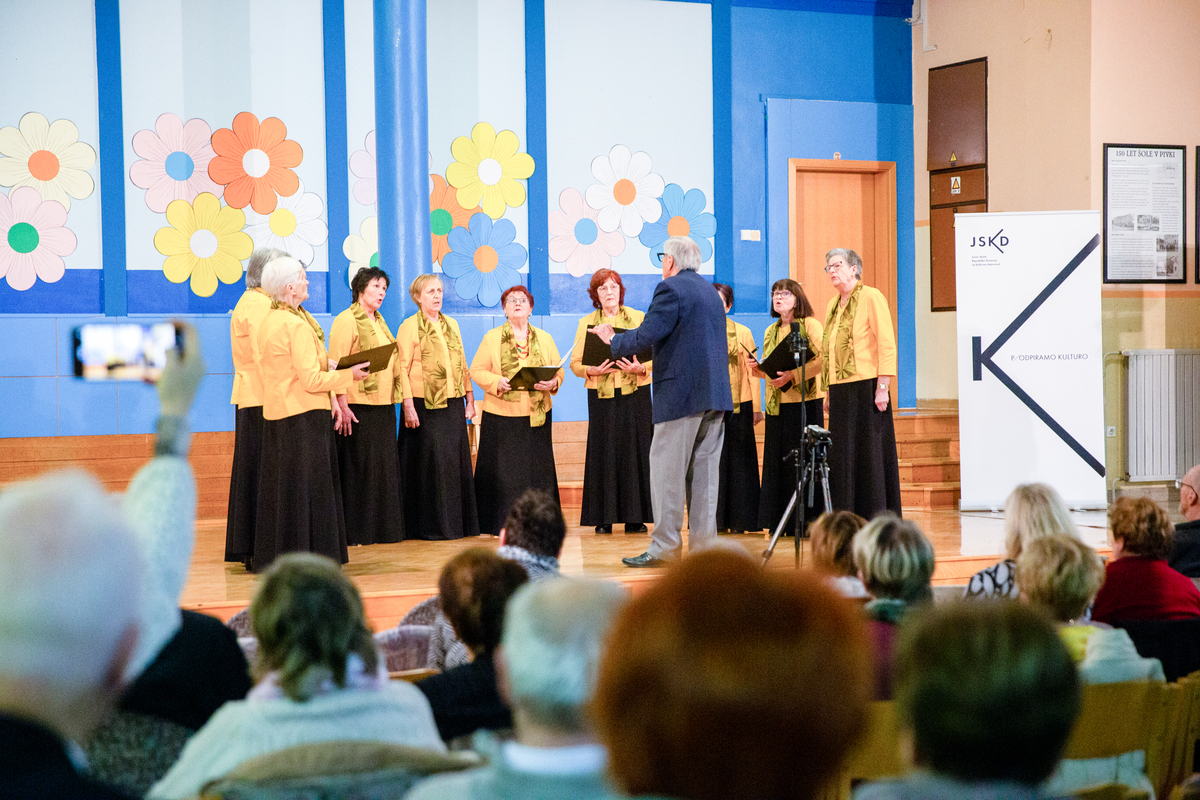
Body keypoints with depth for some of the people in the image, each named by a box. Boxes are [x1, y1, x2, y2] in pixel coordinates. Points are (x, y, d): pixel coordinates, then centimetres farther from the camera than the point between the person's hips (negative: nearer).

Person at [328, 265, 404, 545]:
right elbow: (336, 366, -14)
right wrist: (342, 406, -21)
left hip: (383, 406, 8)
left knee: (385, 466, 9)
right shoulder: (346, 321, -7)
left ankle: (381, 527, 16)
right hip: (358, 406, -8)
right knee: (358, 468, -4)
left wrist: (394, 399, 16)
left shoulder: (379, 322, 18)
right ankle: (356, 531, 0)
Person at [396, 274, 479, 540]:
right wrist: (408, 406, -17)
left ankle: (459, 522, 14)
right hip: (425, 405, -6)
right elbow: (403, 368, -9)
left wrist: (469, 398, 13)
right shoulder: (410, 327, -3)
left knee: (456, 460, 7)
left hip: (453, 403, 6)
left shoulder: (451, 325, 16)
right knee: (429, 463, -4)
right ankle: (430, 525, 3)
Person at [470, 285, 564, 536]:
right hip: (502, 415, -2)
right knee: (504, 471, -3)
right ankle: (503, 523, 2)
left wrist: (552, 383, -13)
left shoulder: (544, 339, 12)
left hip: (537, 414, 2)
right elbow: (477, 370, 1)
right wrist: (497, 382, -17)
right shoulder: (492, 338, 5)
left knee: (537, 469, 0)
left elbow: (559, 371, 9)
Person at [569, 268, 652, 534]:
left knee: (634, 449, -3)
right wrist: (592, 370, -14)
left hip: (635, 392, 0)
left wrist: (640, 368, -16)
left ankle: (634, 517, 2)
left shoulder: (639, 318, 8)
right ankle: (604, 519, 2)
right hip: (601, 394, 0)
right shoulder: (587, 323, 9)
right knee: (603, 451, -2)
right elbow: (575, 363, 6)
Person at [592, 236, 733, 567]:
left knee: (667, 469, -3)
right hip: (716, 393, 8)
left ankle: (665, 546, -3)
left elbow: (646, 335, -15)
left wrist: (613, 340, 3)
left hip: (682, 392, -8)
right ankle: (703, 544, 9)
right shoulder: (711, 292, 19)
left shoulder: (670, 289, -8)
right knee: (704, 469, 9)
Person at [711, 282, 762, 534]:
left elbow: (751, 371, 5)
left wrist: (756, 407, 1)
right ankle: (714, 520, 6)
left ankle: (738, 520, 6)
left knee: (737, 461, 0)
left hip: (737, 405, -1)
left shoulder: (742, 333, 6)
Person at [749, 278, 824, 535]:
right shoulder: (770, 332, 18)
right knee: (778, 459, 4)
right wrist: (758, 368, 1)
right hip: (777, 404, 6)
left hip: (805, 401, -6)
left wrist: (792, 375, -21)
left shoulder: (810, 325, -3)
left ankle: (809, 520, -3)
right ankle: (781, 521, 8)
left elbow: (823, 358, -14)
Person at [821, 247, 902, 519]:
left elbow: (887, 344, -10)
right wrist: (828, 392, 16)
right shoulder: (833, 305, 18)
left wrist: (882, 387, -16)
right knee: (842, 455, 6)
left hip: (866, 386, -7)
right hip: (840, 390, 7)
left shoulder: (871, 297, -4)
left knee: (870, 452, -4)